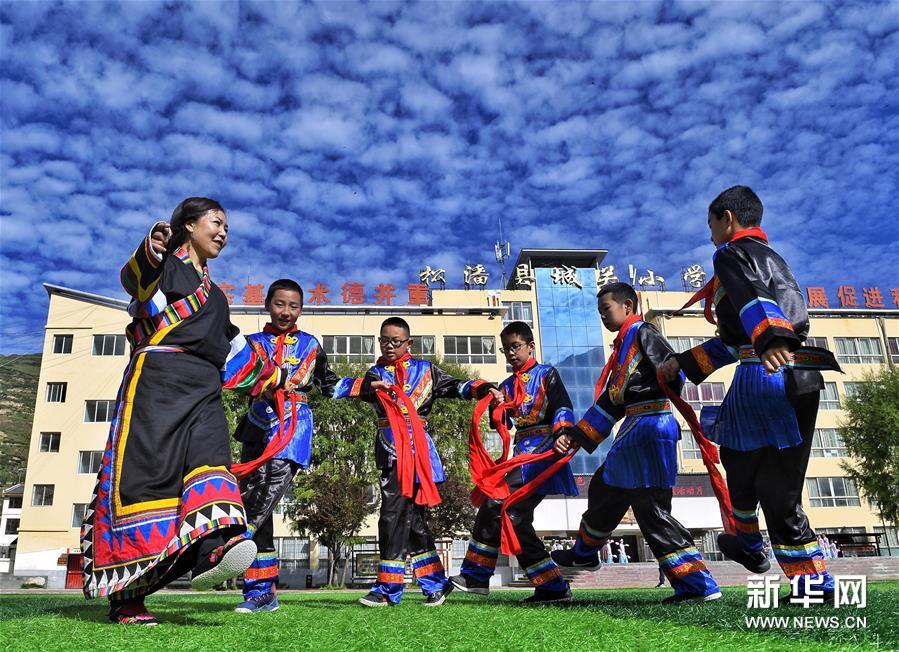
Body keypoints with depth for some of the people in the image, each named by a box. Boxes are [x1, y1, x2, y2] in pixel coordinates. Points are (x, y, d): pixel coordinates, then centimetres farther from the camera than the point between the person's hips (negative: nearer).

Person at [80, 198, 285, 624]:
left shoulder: (209, 288, 30)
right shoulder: (168, 264, 6)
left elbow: (229, 339, 39)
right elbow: (133, 278, -18)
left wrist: (270, 375, 44)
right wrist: (150, 250, -41)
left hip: (204, 387, 7)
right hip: (158, 377, -7)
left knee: (210, 455, -18)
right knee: (148, 469, -10)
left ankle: (212, 549, -39)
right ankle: (123, 594, -5)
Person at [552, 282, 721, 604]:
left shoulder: (643, 333, -4)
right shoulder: (624, 346, 23)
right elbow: (610, 402, 22)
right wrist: (577, 436, 20)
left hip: (651, 426, -10)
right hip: (634, 429, 10)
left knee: (651, 508, -9)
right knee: (605, 489, 20)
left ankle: (700, 585, -5)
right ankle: (583, 554, 39)